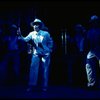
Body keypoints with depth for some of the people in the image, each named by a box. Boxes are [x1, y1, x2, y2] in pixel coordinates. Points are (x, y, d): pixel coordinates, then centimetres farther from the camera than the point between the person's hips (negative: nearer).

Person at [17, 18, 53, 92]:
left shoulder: (46, 33, -7)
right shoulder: (32, 34, -2)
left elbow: (50, 42, 3)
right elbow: (25, 39, -15)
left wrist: (49, 50, -1)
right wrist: (20, 36, -31)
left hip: (45, 54, -2)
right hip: (36, 53, 2)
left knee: (45, 70, 3)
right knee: (33, 68, -8)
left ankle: (44, 86, 12)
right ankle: (32, 85, -2)